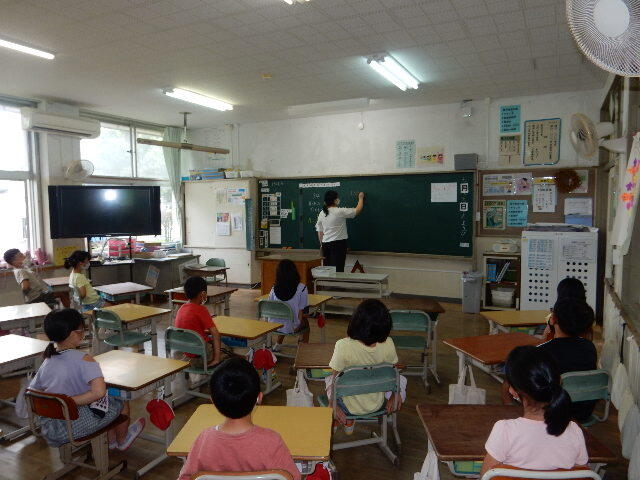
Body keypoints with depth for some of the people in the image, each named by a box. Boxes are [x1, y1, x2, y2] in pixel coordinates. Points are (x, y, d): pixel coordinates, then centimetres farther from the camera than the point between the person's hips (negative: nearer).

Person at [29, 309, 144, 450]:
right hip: (76, 426, -7)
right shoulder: (84, 360, -24)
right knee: (121, 402, 18)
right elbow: (99, 392, -36)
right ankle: (122, 441, 43)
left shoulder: (46, 363, -4)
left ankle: (111, 440, 48)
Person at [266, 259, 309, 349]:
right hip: (292, 327, -3)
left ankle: (278, 344, 41)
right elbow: (301, 311, -12)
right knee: (305, 321, 31)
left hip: (273, 326, 3)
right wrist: (301, 322, 9)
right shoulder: (302, 288, -17)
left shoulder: (274, 289, -7)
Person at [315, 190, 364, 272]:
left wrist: (322, 245, 20)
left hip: (326, 244, 6)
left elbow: (320, 232, 10)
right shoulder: (340, 212, -12)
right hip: (338, 243, -6)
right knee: (338, 269, -3)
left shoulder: (321, 214, 5)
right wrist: (360, 198, 14)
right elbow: (357, 210, -2)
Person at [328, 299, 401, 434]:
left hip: (351, 407, -2)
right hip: (377, 405, 2)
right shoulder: (388, 344, -21)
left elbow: (335, 379, -19)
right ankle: (348, 422, 37)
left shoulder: (343, 346, -31)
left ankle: (347, 421, 33)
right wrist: (393, 397, 13)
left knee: (329, 378, 27)